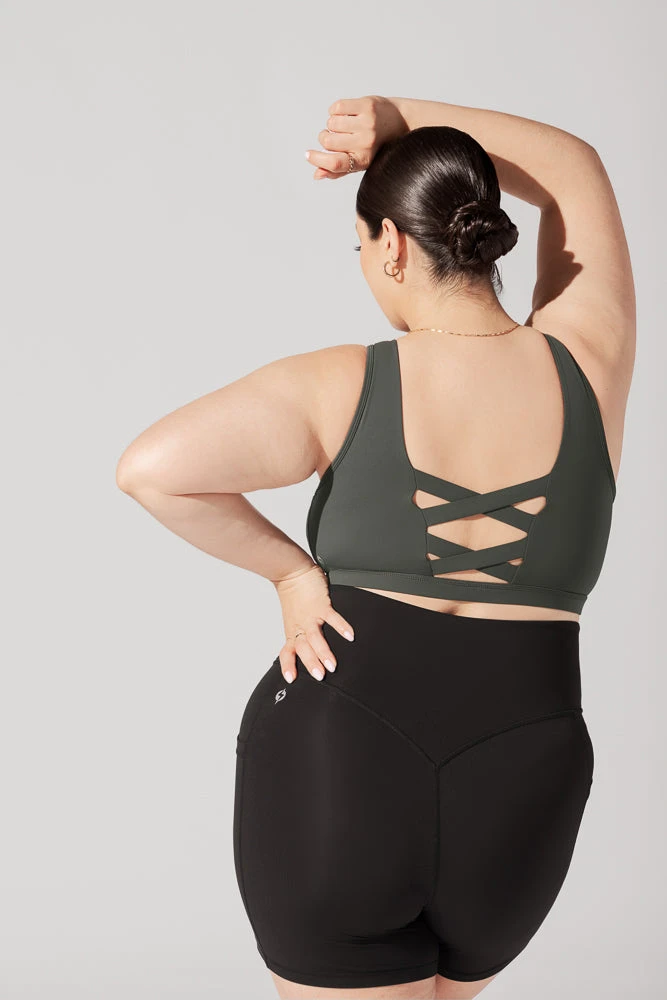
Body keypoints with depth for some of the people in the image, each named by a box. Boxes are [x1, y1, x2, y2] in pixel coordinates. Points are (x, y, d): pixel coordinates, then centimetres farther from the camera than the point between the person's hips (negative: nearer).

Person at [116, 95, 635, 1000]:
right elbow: (575, 167, 16)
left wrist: (289, 570, -6)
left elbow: (150, 468, -18)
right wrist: (400, 119, 11)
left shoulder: (343, 390, -7)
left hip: (330, 764, -3)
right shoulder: (585, 367, 0)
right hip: (517, 805, 3)